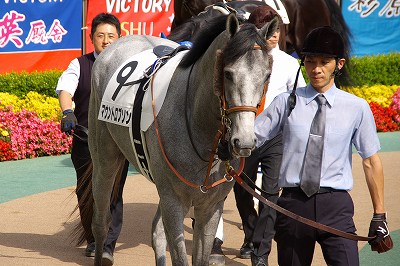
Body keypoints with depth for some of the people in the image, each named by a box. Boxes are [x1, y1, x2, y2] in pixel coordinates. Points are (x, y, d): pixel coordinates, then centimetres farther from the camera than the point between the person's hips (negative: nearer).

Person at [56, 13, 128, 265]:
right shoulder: (80, 65, 6)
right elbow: (64, 88, -11)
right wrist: (68, 112, -31)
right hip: (85, 139, 1)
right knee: (86, 192, 9)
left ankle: (108, 246, -9)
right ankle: (93, 240, 26)